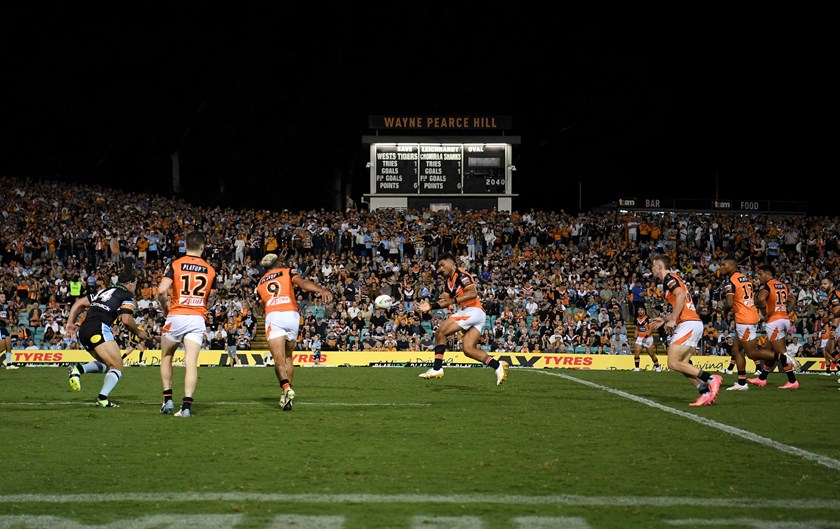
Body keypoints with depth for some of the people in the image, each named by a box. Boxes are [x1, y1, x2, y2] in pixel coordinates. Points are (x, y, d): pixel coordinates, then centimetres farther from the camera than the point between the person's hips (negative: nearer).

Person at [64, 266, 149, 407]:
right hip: (99, 329, -8)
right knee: (117, 368, -1)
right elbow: (126, 320, -6)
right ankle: (102, 398, -19)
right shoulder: (127, 295, 6)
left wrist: (70, 323, 20)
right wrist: (138, 332, 10)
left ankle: (78, 369, -2)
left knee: (106, 364, 21)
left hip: (83, 331, 8)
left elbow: (79, 304, 25)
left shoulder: (104, 291, 28)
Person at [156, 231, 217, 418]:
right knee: (191, 362, -6)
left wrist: (165, 308, 4)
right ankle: (187, 405, -17)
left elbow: (162, 291, -13)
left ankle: (168, 400, 15)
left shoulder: (174, 265, -2)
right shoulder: (210, 270, 7)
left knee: (166, 357, 19)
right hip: (198, 318, 1)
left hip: (176, 317, -1)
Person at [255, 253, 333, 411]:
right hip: (292, 315, 0)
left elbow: (261, 308, 31)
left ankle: (286, 387, -36)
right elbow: (303, 283, -2)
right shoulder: (288, 272, 20)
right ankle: (286, 392, 13)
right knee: (288, 356, 18)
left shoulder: (260, 283, 28)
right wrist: (321, 290, -16)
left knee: (279, 359, -11)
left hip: (273, 317, 0)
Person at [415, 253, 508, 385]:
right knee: (469, 349, 2)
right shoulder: (449, 281, 20)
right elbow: (445, 302, 24)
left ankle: (437, 368, -13)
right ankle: (498, 365, -2)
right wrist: (431, 306, 11)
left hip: (472, 311, -10)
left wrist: (454, 300, -27)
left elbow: (473, 293, -21)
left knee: (440, 332, -10)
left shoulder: (461, 275, -8)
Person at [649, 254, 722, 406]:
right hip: (694, 324, 10)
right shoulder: (672, 279, 25)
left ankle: (711, 379, -14)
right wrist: (664, 319, 28)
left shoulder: (669, 278, -5)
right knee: (683, 364, 7)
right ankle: (706, 393, -2)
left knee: (673, 363, -11)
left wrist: (672, 320, -20)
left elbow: (681, 295, -21)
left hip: (688, 324, -10)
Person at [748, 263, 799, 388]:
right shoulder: (783, 286, 15)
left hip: (774, 321, -8)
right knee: (771, 351, 17)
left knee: (781, 353, -5)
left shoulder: (766, 285, -9)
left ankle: (792, 381, -7)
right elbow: (792, 300, 24)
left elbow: (761, 299, -28)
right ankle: (762, 379, 27)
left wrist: (765, 313, -14)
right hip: (785, 319, 8)